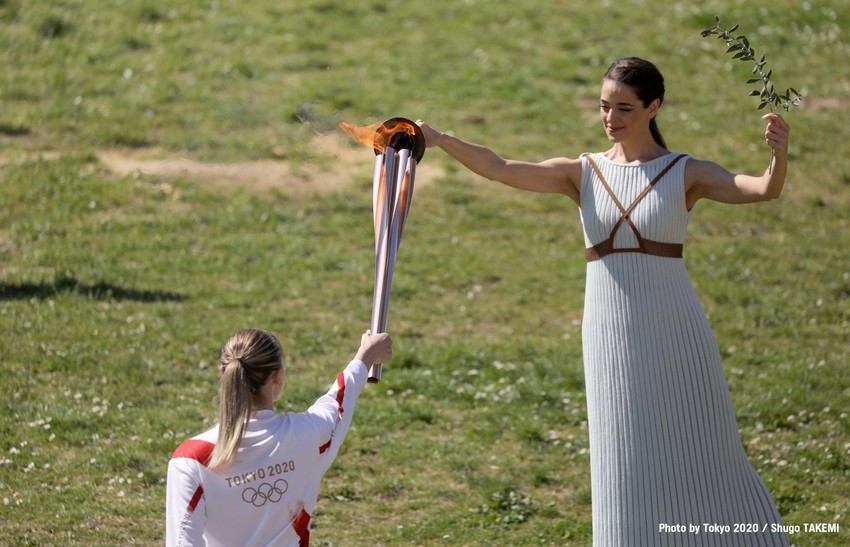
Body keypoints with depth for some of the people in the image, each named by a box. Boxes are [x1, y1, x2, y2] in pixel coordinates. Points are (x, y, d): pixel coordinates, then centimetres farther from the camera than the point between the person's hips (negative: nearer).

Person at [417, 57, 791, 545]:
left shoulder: (687, 174, -3)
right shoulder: (583, 173, 4)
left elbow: (765, 190, -17)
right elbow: (499, 169, -7)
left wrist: (781, 153, -39)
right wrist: (440, 140, -21)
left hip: (674, 334, -2)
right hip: (611, 336, 2)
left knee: (700, 451, 8)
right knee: (625, 463, 3)